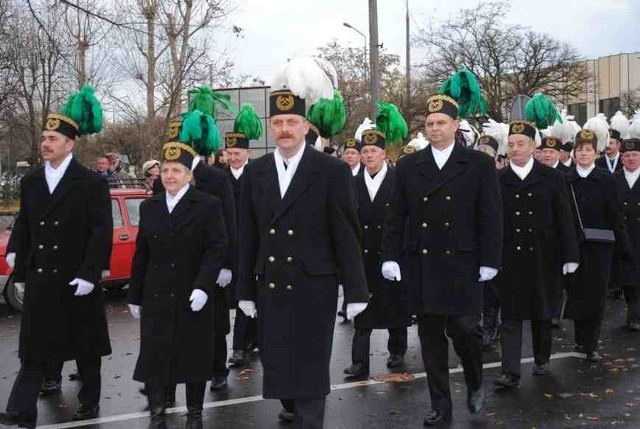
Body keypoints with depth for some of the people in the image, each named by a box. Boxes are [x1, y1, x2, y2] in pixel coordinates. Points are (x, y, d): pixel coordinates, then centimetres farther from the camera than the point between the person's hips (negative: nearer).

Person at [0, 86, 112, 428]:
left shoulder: (92, 183, -7)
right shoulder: (30, 182, 8)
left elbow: (102, 232, -12)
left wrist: (88, 274, -18)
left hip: (77, 281, -4)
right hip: (39, 280, 4)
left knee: (84, 345, 10)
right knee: (34, 347, 3)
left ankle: (90, 401, 25)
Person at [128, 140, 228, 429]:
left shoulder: (208, 205, -4)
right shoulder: (149, 207, 10)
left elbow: (216, 249, -11)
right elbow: (141, 254, 11)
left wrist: (203, 286, -22)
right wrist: (135, 295, 10)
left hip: (193, 295, -3)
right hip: (156, 296, 4)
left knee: (194, 356, 7)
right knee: (153, 357, 2)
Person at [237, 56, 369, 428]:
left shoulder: (333, 171, -6)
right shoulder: (255, 172, 6)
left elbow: (347, 235, -6)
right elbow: (249, 236, 8)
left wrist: (356, 291, -7)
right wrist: (246, 289, 9)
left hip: (315, 286, -4)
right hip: (270, 286, 4)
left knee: (310, 367, 1)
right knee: (276, 363, 13)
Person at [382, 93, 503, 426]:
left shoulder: (480, 164, 1)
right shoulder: (408, 165, 7)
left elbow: (491, 217, -2)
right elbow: (397, 216, 7)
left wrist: (489, 261, -7)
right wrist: (390, 256, 0)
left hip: (462, 264, -2)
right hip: (422, 265, 3)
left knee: (464, 328, -7)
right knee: (431, 337, 7)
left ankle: (475, 383, 24)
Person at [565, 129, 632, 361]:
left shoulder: (606, 179, -1)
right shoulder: (566, 180, 1)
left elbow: (616, 214, -1)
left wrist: (624, 247, -1)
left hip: (599, 246, -1)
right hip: (573, 245, 1)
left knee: (595, 295, 1)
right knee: (576, 293, 7)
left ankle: (590, 345, 10)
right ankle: (580, 338, 24)